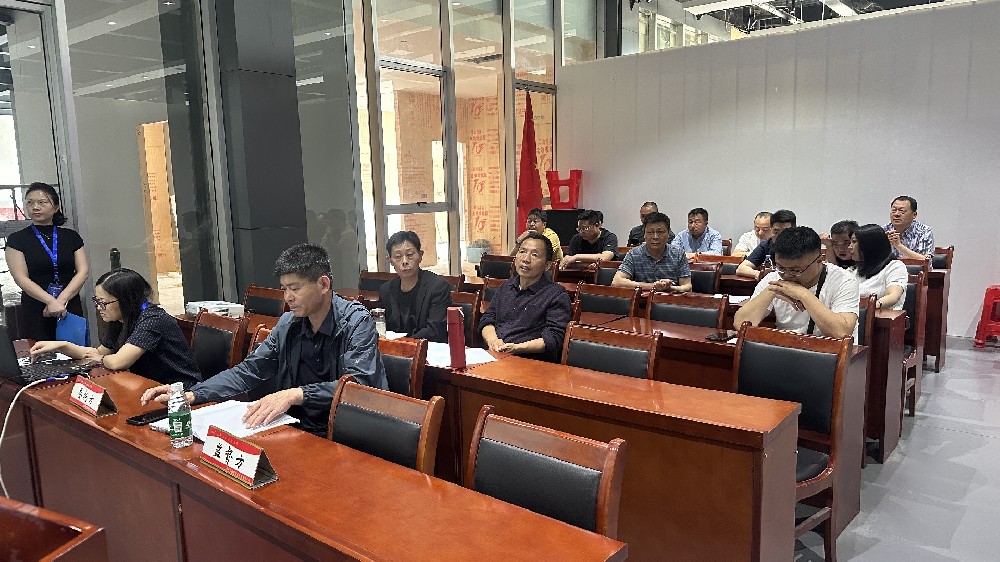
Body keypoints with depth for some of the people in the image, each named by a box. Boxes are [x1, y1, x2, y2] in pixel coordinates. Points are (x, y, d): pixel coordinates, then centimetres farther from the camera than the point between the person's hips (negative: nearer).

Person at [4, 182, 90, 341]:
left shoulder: (71, 237, 10)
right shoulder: (17, 239, 4)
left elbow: (83, 271, 1)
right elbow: (21, 279, -5)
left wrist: (61, 300, -13)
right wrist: (51, 301, -19)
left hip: (70, 308, 2)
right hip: (35, 311, -1)